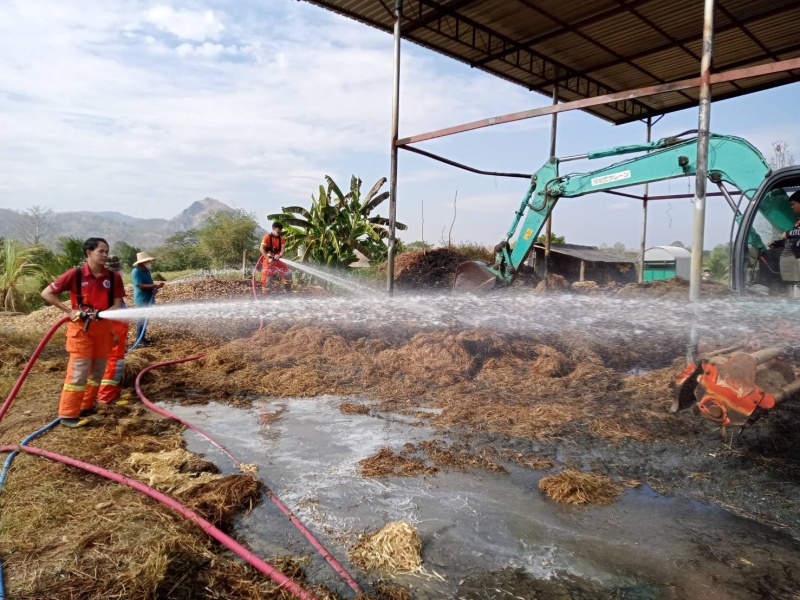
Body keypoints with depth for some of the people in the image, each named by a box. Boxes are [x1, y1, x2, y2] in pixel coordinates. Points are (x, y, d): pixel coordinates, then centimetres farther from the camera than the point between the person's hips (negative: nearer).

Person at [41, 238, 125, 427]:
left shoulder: (113, 277, -1)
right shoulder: (75, 274, -9)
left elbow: (117, 304, -1)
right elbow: (47, 293, -5)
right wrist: (69, 311, -12)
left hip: (103, 327, 4)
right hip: (81, 328, -4)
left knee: (98, 370, 12)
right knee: (79, 371, -4)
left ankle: (86, 406, 28)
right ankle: (68, 414, 6)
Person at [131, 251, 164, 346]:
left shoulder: (146, 270, 11)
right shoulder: (136, 271, -17)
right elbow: (140, 286, -25)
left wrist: (156, 285, -1)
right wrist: (155, 285, -24)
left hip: (148, 299, 9)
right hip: (142, 300, -9)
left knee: (145, 319, 15)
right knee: (142, 319, -3)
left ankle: (142, 337, 25)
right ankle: (139, 340, 6)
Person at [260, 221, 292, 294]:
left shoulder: (281, 239, 9)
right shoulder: (267, 237, -7)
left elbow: (282, 249, -2)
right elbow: (262, 249, -13)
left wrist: (279, 256, -25)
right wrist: (268, 258, -23)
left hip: (277, 260, 5)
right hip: (268, 260, -5)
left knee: (287, 272, 1)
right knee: (267, 278, -7)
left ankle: (288, 290, 14)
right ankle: (265, 295, 0)